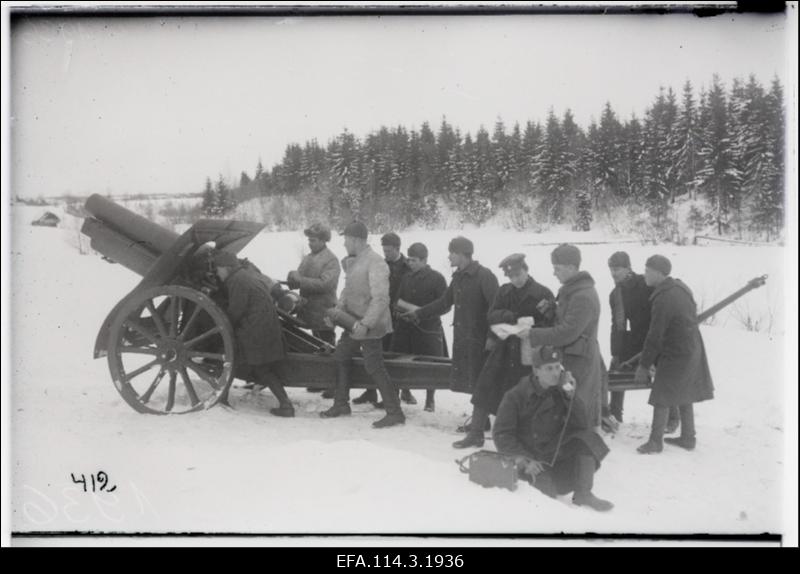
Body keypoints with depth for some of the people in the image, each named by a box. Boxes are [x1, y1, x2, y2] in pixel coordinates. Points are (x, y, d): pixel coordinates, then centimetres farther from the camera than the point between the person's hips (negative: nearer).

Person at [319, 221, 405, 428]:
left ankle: (395, 413, 1)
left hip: (369, 325, -10)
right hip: (354, 322, 10)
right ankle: (341, 404, 30)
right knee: (341, 357, 16)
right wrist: (339, 307, 0)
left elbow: (381, 299, -25)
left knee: (374, 368, -7)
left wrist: (366, 324, -29)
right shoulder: (352, 262, 11)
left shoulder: (375, 263, -19)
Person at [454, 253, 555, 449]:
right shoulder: (504, 291, 10)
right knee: (484, 391, 4)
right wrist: (511, 316, -18)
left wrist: (530, 332, -26)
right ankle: (475, 434, 17)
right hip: (502, 350, 4)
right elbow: (492, 315, 1)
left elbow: (550, 324, -10)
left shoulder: (543, 294, -5)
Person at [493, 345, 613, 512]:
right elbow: (502, 435, -11)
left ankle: (583, 493, -17)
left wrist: (571, 396, -17)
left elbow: (583, 426, -5)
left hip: (555, 457, 4)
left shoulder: (560, 393, 3)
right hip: (526, 458, -4)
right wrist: (523, 460, -23)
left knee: (587, 440, -19)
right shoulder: (515, 396, -8)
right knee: (549, 488, -30)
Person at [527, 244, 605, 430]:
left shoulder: (583, 297, -21)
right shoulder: (570, 290, 12)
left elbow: (567, 332, -25)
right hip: (570, 359, 10)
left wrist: (533, 335, -20)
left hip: (580, 362, -10)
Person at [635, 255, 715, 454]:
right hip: (692, 349, 9)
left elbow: (655, 337, -21)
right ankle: (688, 437, 28)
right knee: (684, 396, 18)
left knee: (662, 398, 1)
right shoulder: (680, 287, 3)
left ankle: (656, 441, 9)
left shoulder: (663, 300, -25)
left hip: (676, 355, -9)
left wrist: (644, 365, -12)